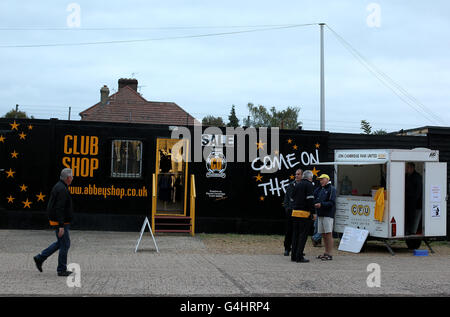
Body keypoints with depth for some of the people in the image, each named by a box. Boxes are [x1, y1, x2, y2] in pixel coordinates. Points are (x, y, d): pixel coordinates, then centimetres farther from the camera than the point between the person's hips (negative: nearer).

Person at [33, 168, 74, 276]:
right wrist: (61, 226, -27)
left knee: (60, 243, 19)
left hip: (57, 220, 10)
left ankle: (40, 258, 20)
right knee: (65, 244, -1)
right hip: (60, 222, -10)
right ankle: (61, 270, 7)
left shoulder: (58, 186, 12)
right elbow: (59, 209, -26)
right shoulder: (62, 189, -21)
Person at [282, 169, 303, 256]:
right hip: (290, 211, 2)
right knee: (289, 230, 3)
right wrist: (286, 207, 1)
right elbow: (286, 196, 12)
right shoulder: (291, 185, 9)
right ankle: (287, 249, 10)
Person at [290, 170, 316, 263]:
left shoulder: (297, 185, 16)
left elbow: (292, 198, 20)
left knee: (295, 234, 11)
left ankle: (294, 256, 12)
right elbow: (310, 199, -13)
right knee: (303, 235, -4)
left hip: (295, 212, 7)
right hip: (304, 213, -7)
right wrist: (313, 212, -11)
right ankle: (299, 256, -7)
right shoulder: (309, 185, -6)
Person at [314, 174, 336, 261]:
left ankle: (330, 254, -5)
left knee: (328, 234, -7)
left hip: (328, 215, -7)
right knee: (323, 234, 10)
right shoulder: (320, 189, 18)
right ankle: (326, 253, 17)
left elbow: (332, 202, -13)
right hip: (320, 215, 7)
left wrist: (321, 204, -23)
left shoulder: (331, 189, -4)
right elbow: (315, 198, 18)